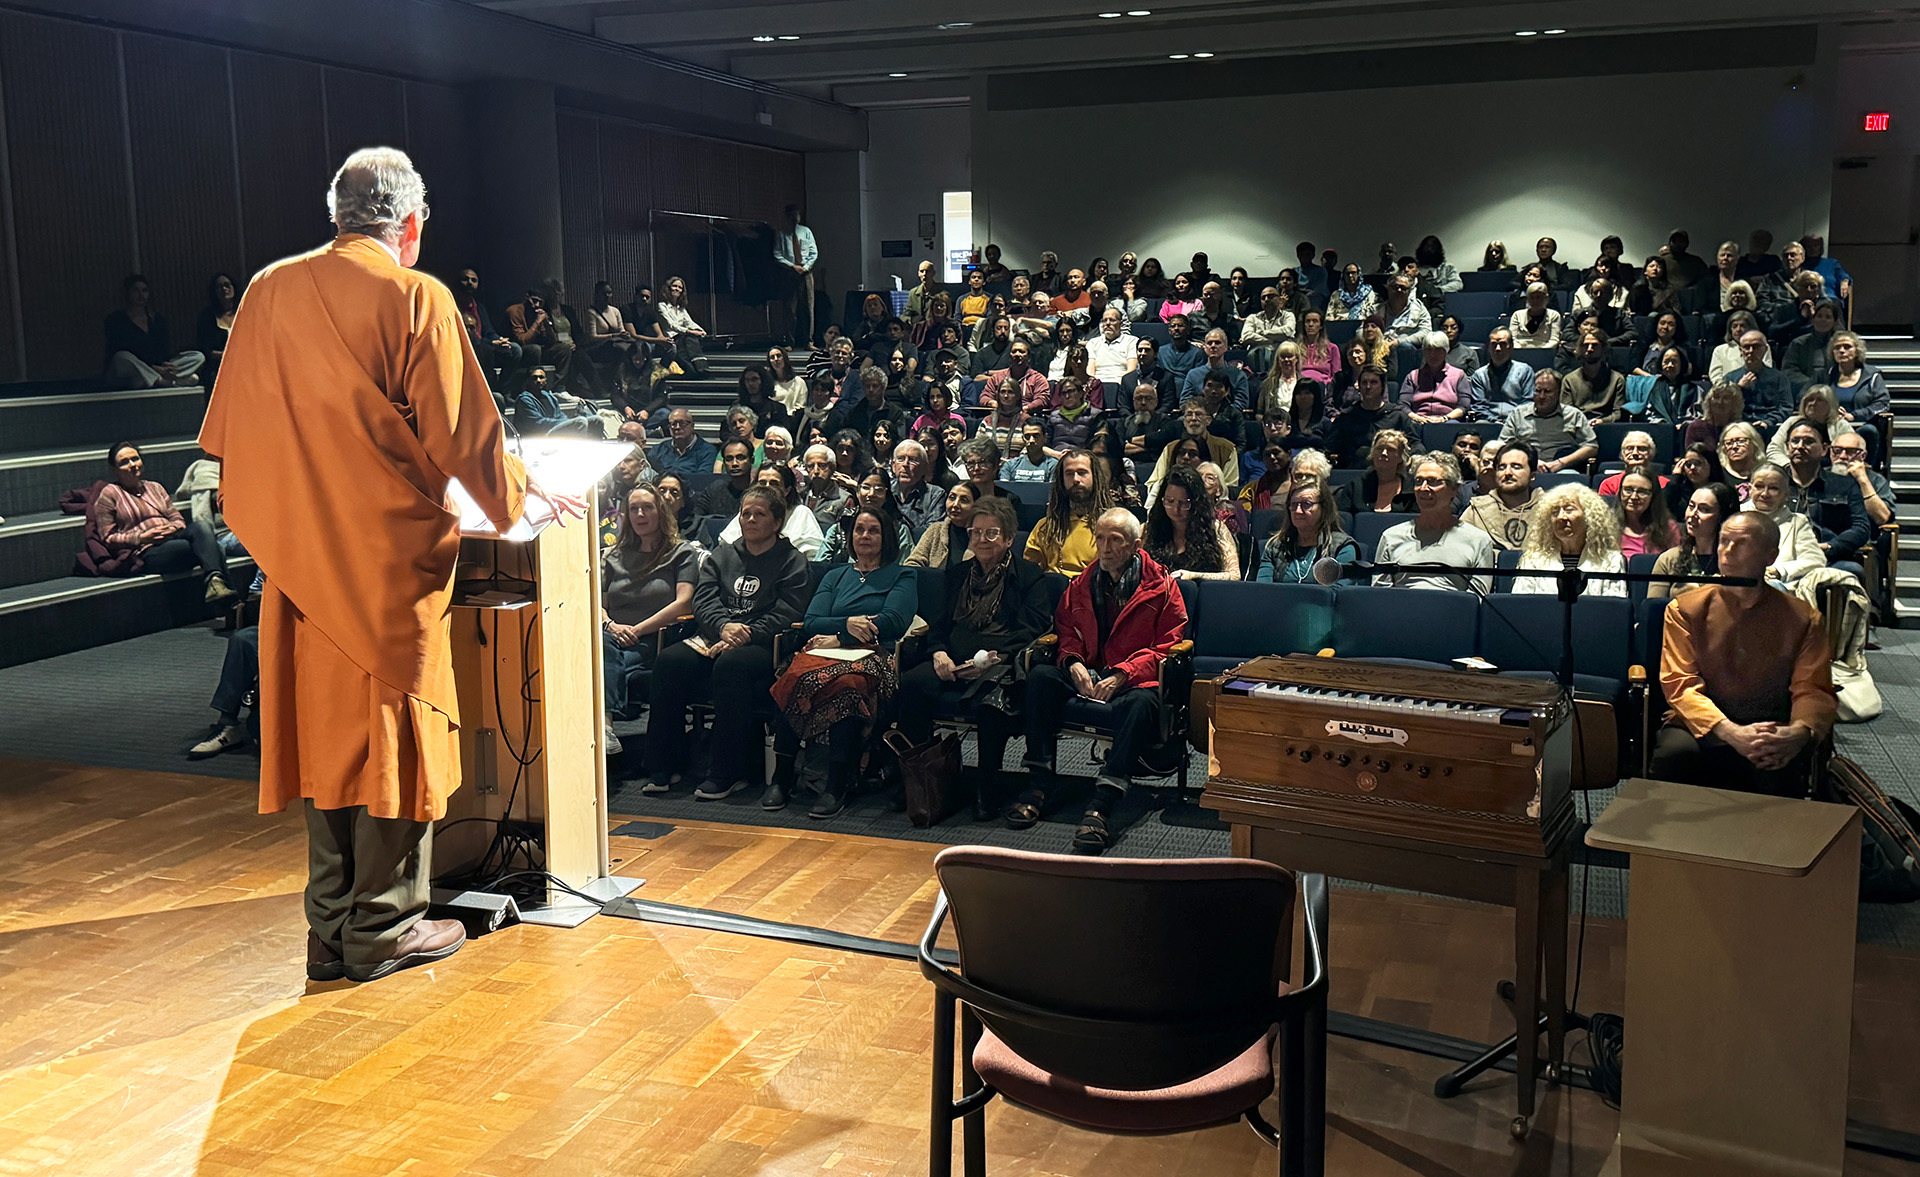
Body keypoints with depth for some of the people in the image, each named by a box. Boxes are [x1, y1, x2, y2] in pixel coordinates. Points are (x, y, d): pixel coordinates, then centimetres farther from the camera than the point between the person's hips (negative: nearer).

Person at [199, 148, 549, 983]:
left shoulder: (270, 291, 7)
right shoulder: (415, 298, -9)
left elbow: (230, 435, 12)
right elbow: (462, 437, -8)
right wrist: (519, 498, 9)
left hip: (300, 558, 5)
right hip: (390, 558, -5)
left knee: (322, 732, 12)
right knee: (391, 731, 4)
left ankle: (331, 927, 20)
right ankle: (382, 927, 12)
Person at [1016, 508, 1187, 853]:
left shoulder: (1161, 586, 2)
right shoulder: (1082, 584, 16)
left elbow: (1168, 647, -3)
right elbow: (1065, 631, 21)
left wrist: (1122, 676, -16)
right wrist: (1073, 663, -3)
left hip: (1134, 679, -4)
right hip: (1087, 674, 4)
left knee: (1141, 702, -39)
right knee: (1039, 677, -25)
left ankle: (1102, 805, -47)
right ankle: (1040, 782, -24)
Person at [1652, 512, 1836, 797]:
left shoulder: (1802, 618, 9)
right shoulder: (1685, 609, 6)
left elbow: (1813, 690, 1)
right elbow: (1679, 685, -4)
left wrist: (1799, 733, -24)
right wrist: (1731, 732, -22)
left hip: (1771, 737, 0)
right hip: (1702, 731, 0)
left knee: (1783, 771, -35)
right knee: (1673, 753, -34)